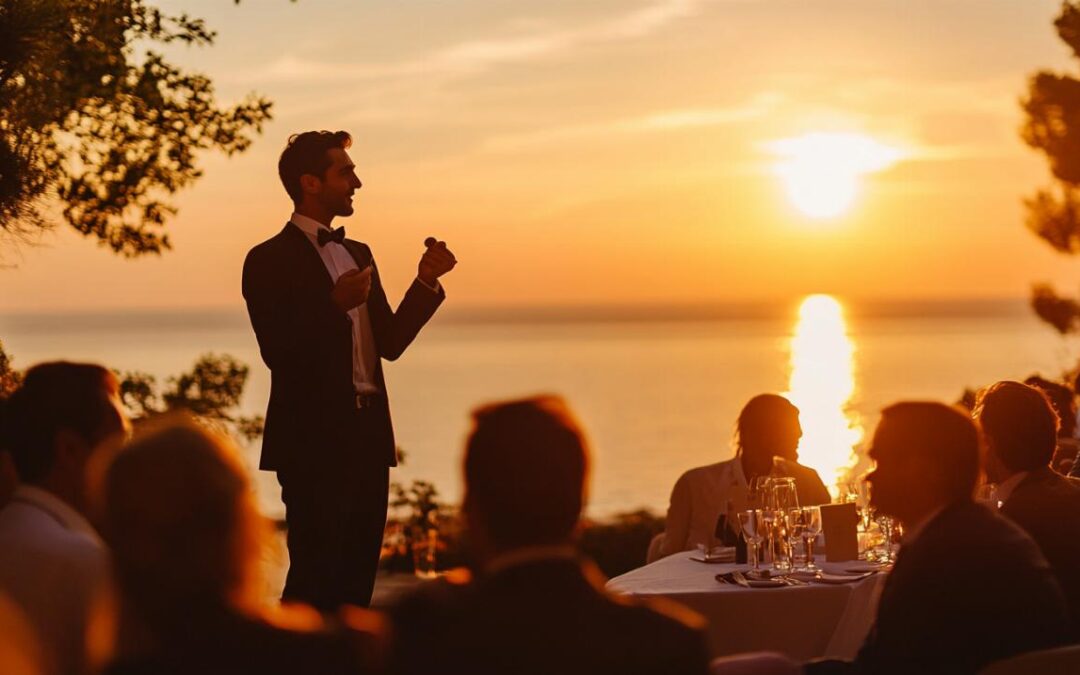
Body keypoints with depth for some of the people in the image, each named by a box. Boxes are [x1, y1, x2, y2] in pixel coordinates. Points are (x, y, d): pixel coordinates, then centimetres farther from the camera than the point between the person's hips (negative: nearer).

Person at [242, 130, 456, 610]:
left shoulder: (358, 255, 18)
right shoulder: (270, 261, -5)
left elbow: (389, 342, 16)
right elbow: (279, 353, -14)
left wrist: (426, 281, 6)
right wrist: (335, 304, -25)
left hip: (367, 435, 7)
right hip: (314, 439, -7)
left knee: (357, 578, 7)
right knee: (315, 576, -7)